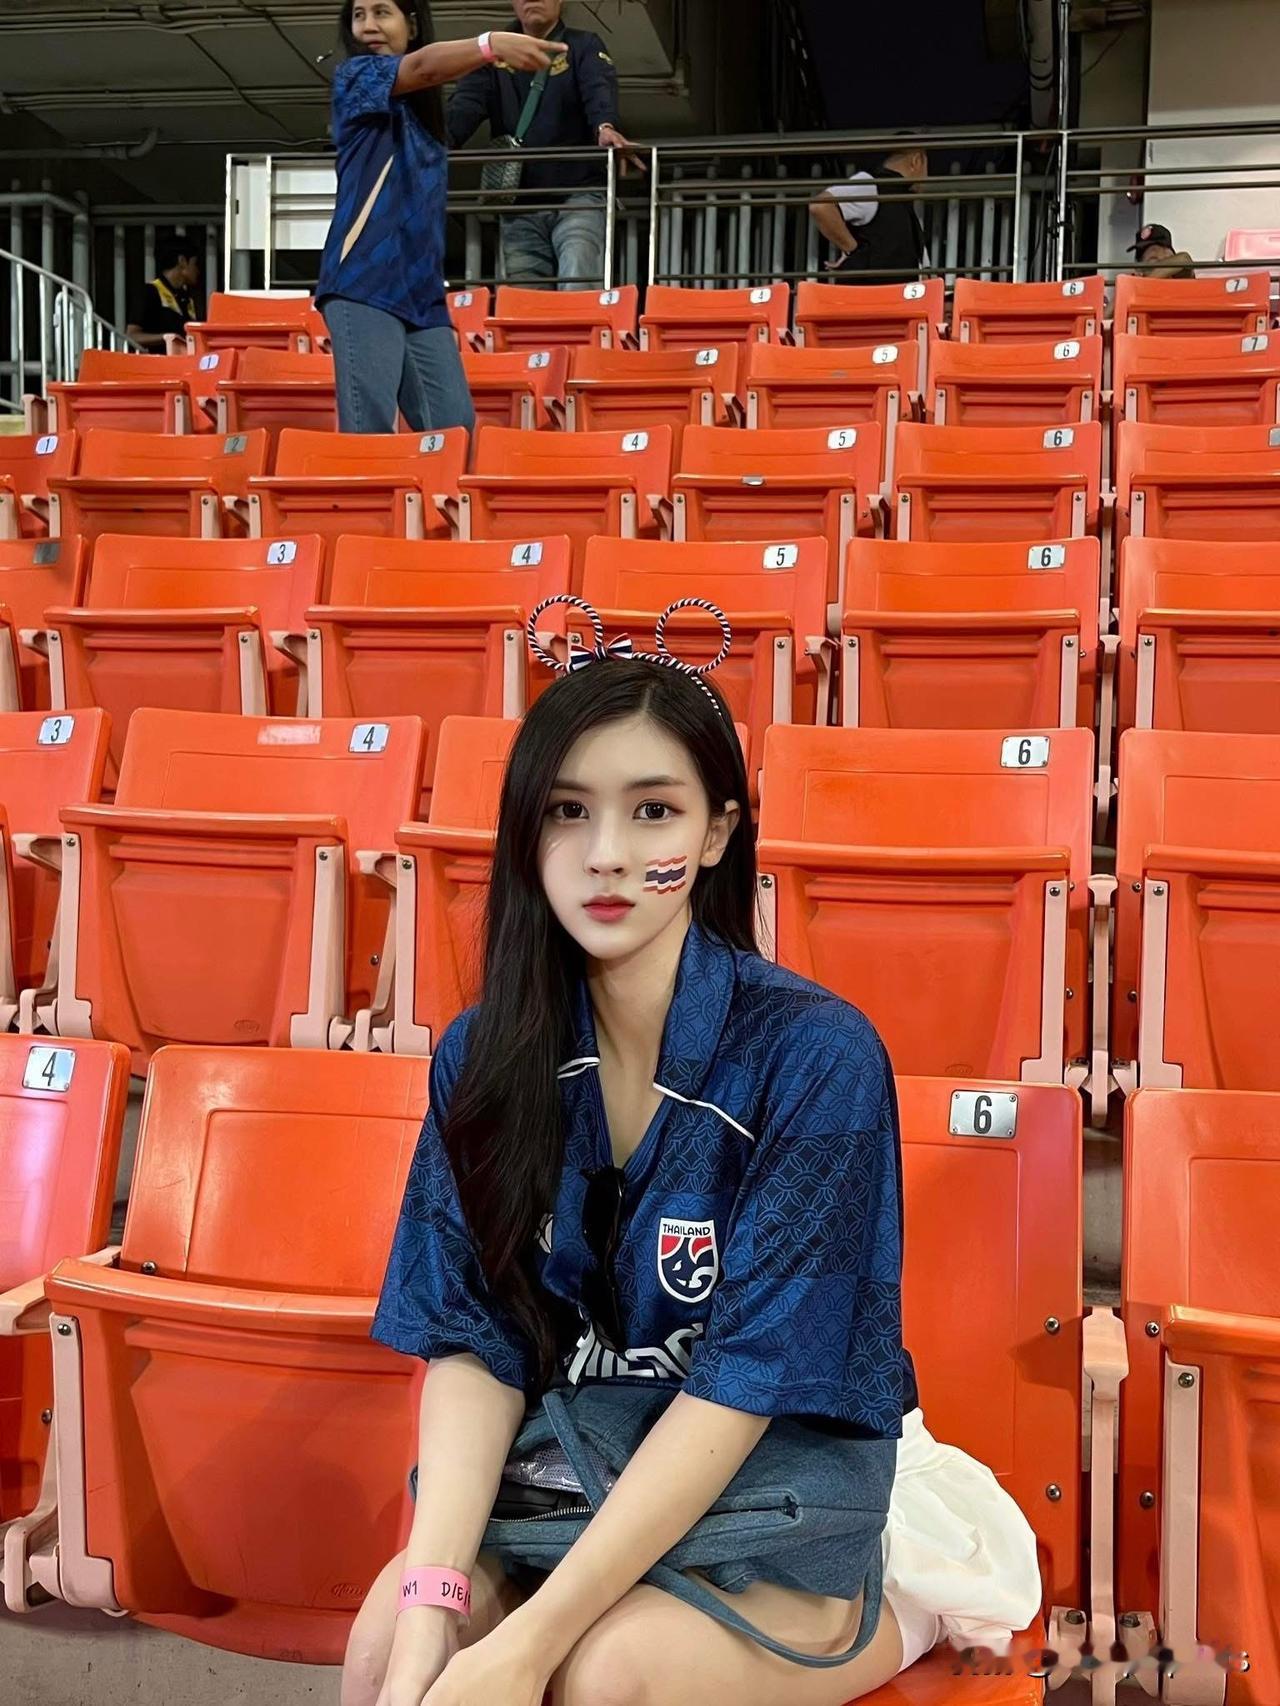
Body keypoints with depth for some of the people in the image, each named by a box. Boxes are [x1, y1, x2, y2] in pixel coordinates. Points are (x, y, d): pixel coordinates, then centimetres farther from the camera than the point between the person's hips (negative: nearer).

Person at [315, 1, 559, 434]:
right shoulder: (354, 76, 2)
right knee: (369, 433, -12)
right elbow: (422, 67, -18)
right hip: (364, 284, -7)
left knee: (455, 429, 1)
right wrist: (491, 43, -34)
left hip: (423, 292, 7)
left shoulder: (420, 107, 21)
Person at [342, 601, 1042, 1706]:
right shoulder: (486, 1059, -4)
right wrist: (433, 1599, -23)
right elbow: (472, 1340, -6)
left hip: (791, 1477, -3)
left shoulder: (816, 1055, -18)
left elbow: (744, 1380, -20)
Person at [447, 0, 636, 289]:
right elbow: (465, 104, -2)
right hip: (519, 207, 3)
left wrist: (605, 127, -39)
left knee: (578, 293, -21)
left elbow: (599, 90, -15)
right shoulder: (495, 54, 14)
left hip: (578, 198, -3)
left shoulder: (583, 46, 6)